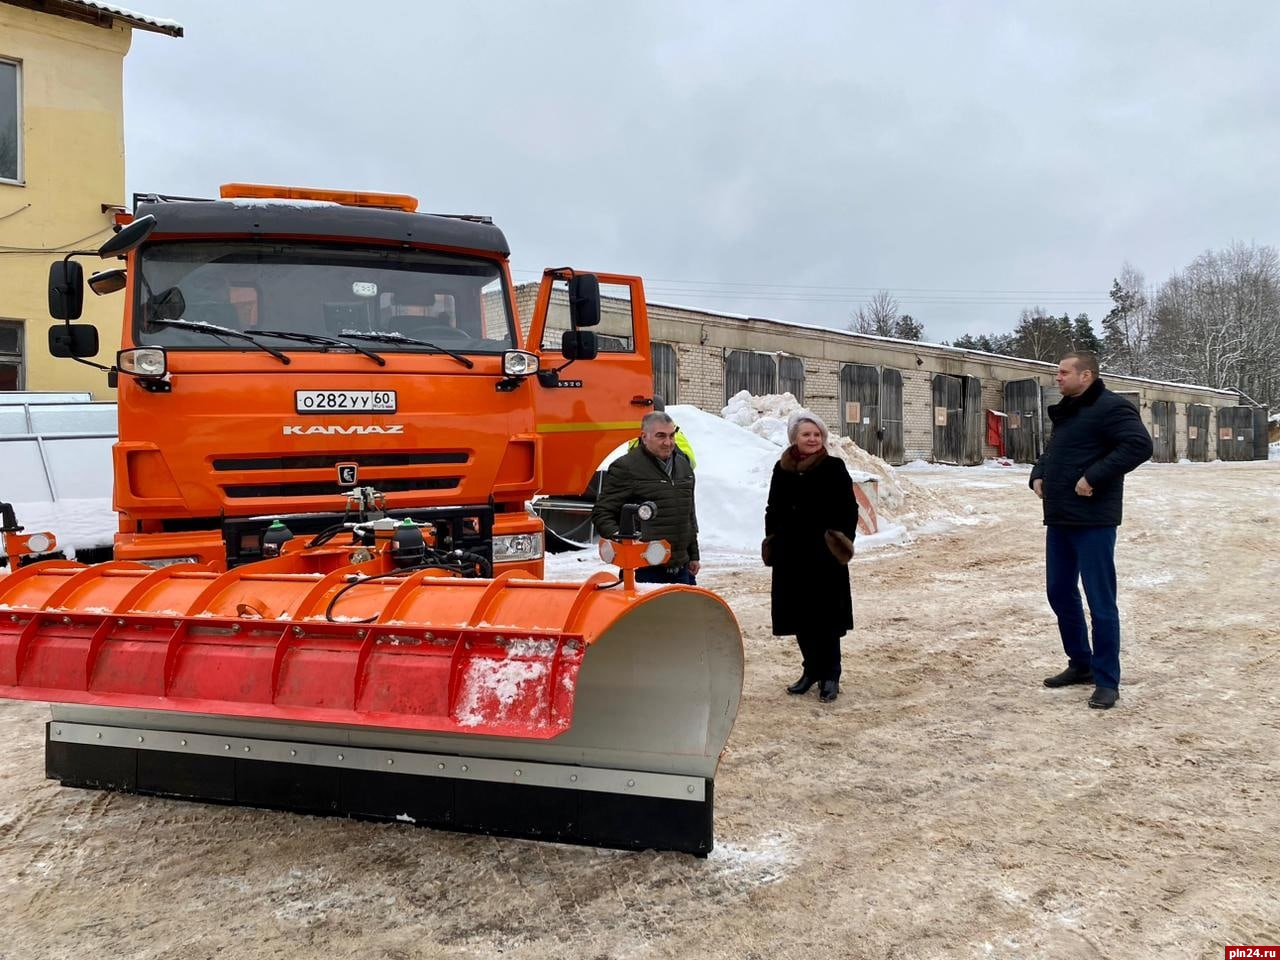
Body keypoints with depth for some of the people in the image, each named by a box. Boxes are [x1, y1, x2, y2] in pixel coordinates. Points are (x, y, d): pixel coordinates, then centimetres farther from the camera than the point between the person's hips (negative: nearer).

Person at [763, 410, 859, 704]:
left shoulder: (834, 468, -3)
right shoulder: (782, 470, 8)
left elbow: (849, 509, -3)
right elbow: (773, 510, 15)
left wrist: (841, 542, -11)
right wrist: (772, 544, 9)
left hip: (824, 555, -4)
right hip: (791, 555, 4)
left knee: (826, 616, 0)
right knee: (799, 616, 10)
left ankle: (830, 676, 10)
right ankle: (811, 669, 25)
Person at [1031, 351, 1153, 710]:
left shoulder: (1110, 407, -11)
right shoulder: (1066, 412, 18)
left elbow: (1139, 445, -24)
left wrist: (1094, 477, -24)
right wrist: (1038, 475, 9)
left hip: (1092, 520, -9)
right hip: (1059, 518, 10)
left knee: (1100, 600, -4)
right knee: (1060, 592, 15)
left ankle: (1107, 680, 4)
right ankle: (1080, 664, 29)